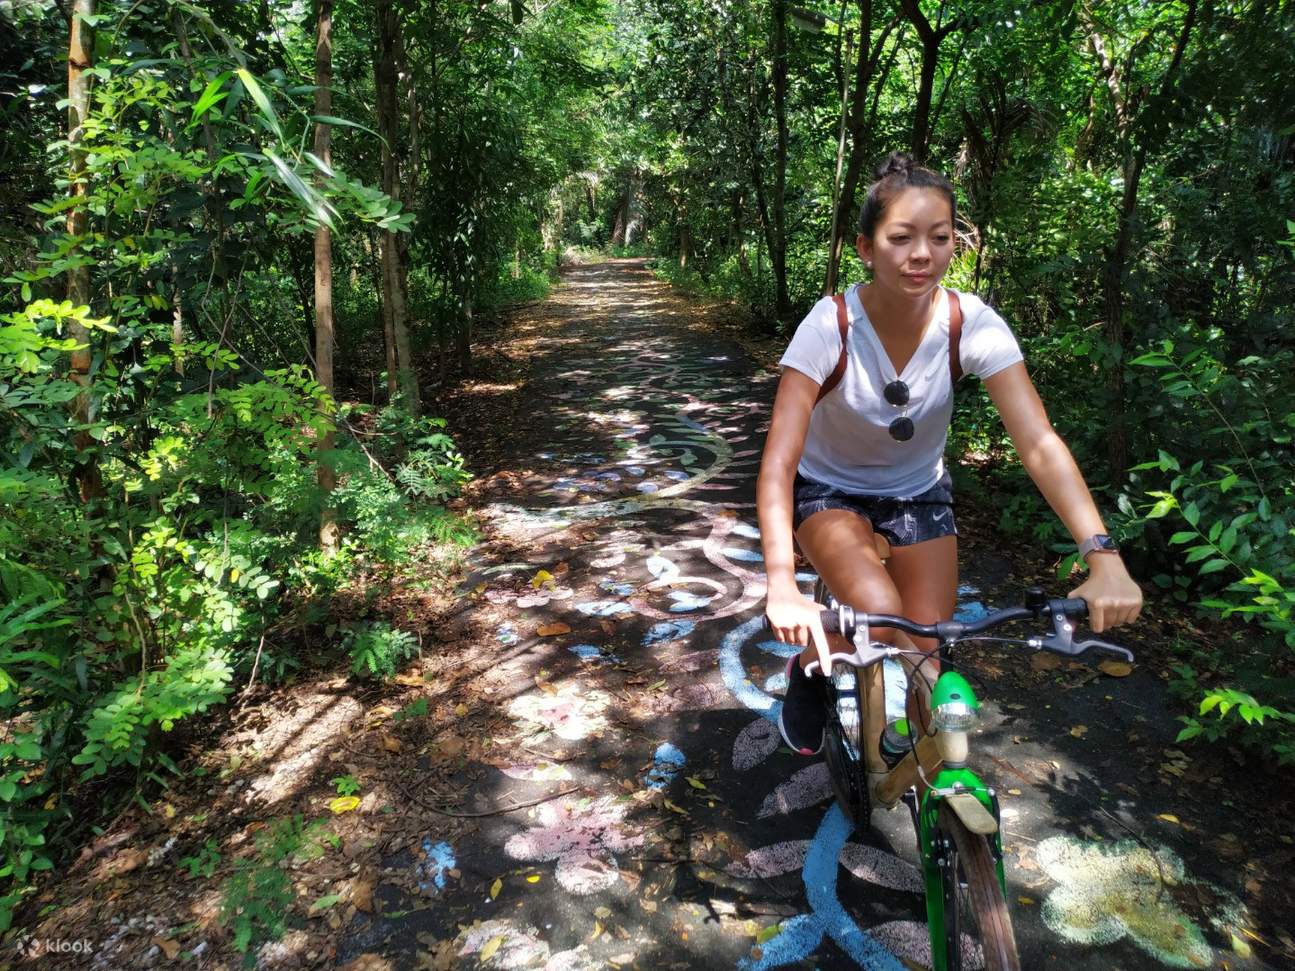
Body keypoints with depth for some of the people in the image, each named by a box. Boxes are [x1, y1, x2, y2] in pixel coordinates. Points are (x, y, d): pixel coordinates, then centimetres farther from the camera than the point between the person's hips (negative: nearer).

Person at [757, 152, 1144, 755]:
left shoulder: (971, 324, -21)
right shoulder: (831, 326, -28)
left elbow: (1040, 444, -27)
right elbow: (778, 460, -36)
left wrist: (1103, 556, -40)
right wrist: (782, 586, -49)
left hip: (918, 493, 3)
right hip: (829, 490, -2)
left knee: (925, 653, -3)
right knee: (878, 612, -29)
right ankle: (811, 670, 6)